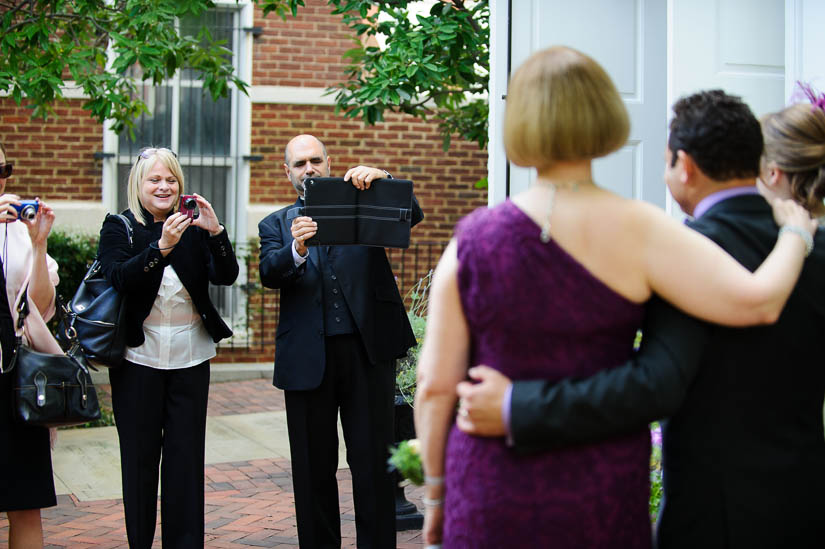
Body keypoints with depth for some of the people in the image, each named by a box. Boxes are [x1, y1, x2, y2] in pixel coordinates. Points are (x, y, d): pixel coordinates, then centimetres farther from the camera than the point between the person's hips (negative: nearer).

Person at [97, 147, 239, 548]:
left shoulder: (193, 228, 7)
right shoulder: (118, 228, 1)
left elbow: (226, 276, -5)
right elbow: (120, 278, -16)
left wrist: (216, 232, -20)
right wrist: (162, 247, -28)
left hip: (190, 356, 2)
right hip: (139, 356, -1)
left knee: (187, 456, 2)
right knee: (140, 455, 4)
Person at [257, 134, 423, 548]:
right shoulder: (276, 225, 14)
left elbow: (412, 215, -3)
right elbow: (269, 274, -5)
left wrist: (382, 178, -21)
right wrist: (297, 250, -26)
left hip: (367, 347, -1)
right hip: (307, 356, 1)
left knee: (373, 462, 1)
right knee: (313, 467, 7)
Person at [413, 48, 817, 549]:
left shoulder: (472, 241, -8)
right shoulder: (635, 231, -14)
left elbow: (436, 385, -5)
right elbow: (757, 300, -22)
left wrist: (435, 490, 9)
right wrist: (795, 235, -1)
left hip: (492, 497, 1)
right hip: (600, 500, -1)